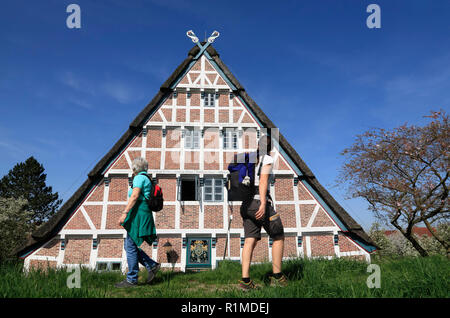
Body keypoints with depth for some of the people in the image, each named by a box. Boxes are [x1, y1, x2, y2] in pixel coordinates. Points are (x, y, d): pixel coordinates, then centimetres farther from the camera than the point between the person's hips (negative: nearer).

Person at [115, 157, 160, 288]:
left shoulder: (139, 177, -5)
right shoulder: (147, 179, 22)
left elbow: (135, 196, -19)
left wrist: (125, 213, -24)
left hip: (138, 213, -10)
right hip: (145, 213, 10)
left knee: (130, 246, -5)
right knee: (129, 245, 12)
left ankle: (131, 279, 1)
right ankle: (152, 265, 9)